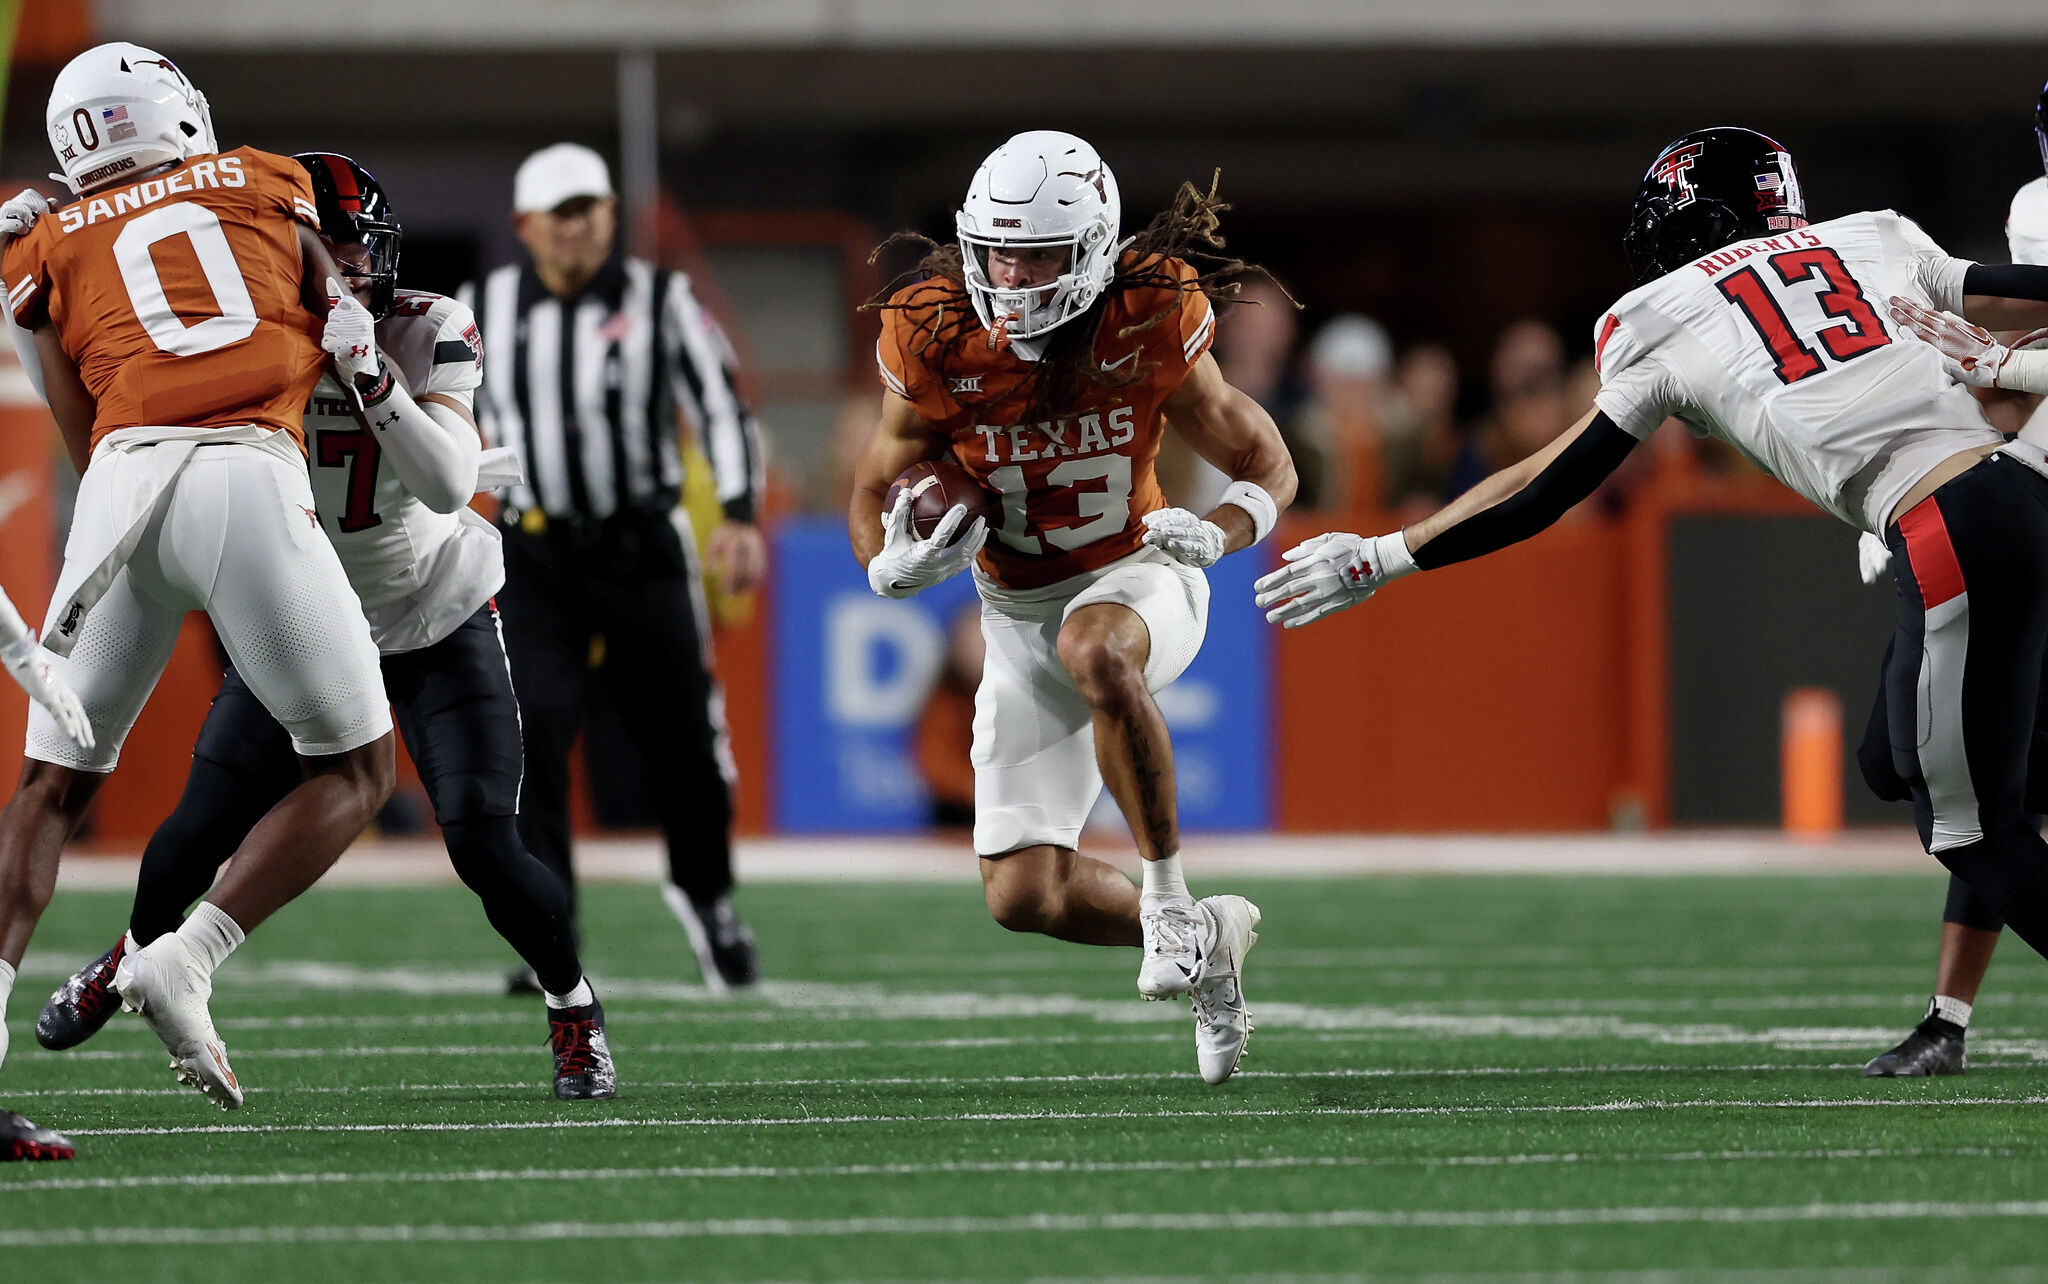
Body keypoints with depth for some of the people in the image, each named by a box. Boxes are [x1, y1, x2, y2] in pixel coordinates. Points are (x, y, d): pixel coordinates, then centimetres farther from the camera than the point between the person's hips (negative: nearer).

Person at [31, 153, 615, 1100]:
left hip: (436, 621, -2)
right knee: (204, 826, 1)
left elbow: (449, 485, -31)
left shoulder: (428, 332, -20)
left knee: (487, 853, -13)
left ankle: (574, 1012, 14)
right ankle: (134, 955, 35)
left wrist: (370, 372, -42)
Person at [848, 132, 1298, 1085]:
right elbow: (876, 491, -1)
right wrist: (894, 566, -25)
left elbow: (1267, 468, -7)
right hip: (1019, 615, 3)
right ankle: (1208, 943, 25)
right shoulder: (935, 346, -16)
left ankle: (1170, 900, -27)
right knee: (1024, 896, -3)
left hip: (1137, 579, -3)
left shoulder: (1151, 329, -19)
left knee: (1094, 649, -42)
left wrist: (1215, 533, -29)